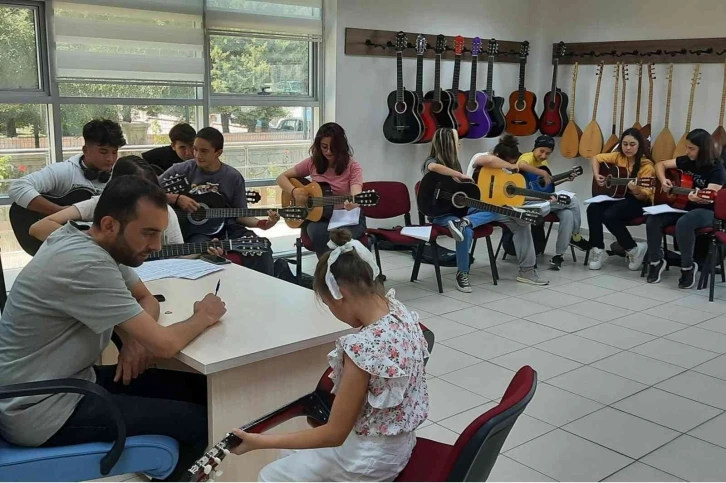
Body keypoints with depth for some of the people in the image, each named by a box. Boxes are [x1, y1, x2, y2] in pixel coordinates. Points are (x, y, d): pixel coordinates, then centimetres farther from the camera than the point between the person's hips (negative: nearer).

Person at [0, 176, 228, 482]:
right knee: (199, 422, -10)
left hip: (68, 380, 9)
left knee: (199, 390, 6)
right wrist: (204, 317, -7)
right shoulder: (86, 263, -29)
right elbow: (164, 345, -28)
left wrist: (135, 337, -10)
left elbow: (146, 299, 13)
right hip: (40, 412, -9)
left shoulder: (97, 245, 0)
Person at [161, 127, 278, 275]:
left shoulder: (233, 177, 5)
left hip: (226, 227, 2)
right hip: (194, 229, -2)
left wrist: (261, 224, -10)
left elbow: (240, 214, 8)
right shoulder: (182, 170, 1)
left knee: (262, 251, -22)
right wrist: (177, 198, -15)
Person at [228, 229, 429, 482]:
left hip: (368, 460, -8)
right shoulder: (401, 311, -8)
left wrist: (259, 441, -19)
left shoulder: (362, 346, -33)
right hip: (398, 443, 9)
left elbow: (334, 434, -24)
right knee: (295, 459, 27)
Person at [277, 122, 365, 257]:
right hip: (318, 216, 2)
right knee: (318, 234, -33)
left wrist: (352, 203, -48)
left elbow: (356, 194, -23)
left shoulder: (352, 166, -7)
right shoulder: (313, 162, 3)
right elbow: (282, 178, 8)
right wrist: (295, 192, -12)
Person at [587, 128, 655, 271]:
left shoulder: (646, 166, -16)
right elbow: (596, 158, 12)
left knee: (609, 215, -32)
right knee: (592, 209, -23)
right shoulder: (618, 156, -1)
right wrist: (596, 175, -4)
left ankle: (633, 249, -12)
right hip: (618, 195, 6)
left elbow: (644, 196, -20)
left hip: (638, 201, -6)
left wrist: (636, 190, -43)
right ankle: (598, 250, -16)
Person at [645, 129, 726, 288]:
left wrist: (697, 198, -43)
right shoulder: (687, 161, 3)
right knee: (653, 220, -19)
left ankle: (688, 267, -19)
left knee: (683, 223, -38)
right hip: (683, 206, 6)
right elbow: (661, 164, 13)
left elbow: (710, 197, -23)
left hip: (707, 211, -6)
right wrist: (663, 180, -6)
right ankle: (656, 261, -3)